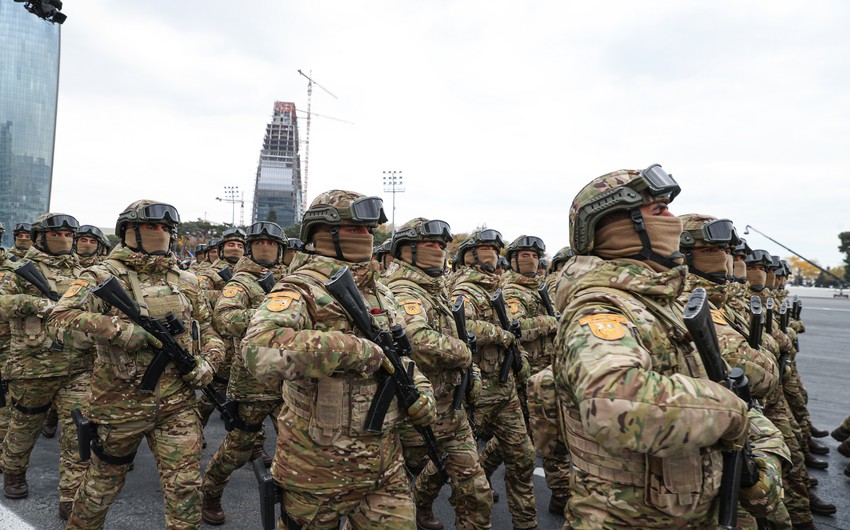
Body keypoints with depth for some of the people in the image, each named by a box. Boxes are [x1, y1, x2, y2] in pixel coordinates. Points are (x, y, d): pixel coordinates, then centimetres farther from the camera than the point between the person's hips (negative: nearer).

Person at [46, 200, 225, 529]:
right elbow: (60, 319, -20)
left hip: (177, 404, 3)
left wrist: (207, 362, -5)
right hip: (120, 403, -2)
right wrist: (121, 329, -27)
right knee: (103, 484, 19)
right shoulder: (104, 276, -7)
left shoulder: (186, 282, 7)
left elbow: (209, 332, 14)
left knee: (185, 489, 2)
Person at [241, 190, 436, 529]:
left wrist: (419, 388, 2)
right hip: (319, 463, -6)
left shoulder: (380, 293, 9)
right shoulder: (302, 290, -16)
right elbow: (259, 349, -35)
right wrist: (354, 348, -32)